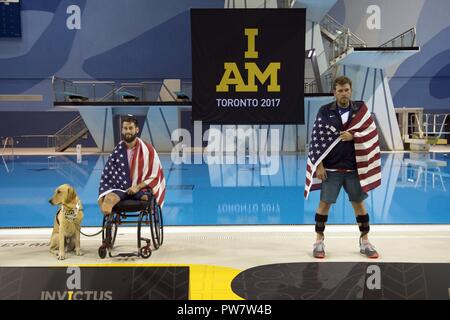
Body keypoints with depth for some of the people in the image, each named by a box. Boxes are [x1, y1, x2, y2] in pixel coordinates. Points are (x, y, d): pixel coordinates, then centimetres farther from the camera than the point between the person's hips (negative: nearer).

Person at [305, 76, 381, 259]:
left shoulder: (361, 110, 3)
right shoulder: (325, 111, -1)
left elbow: (370, 134, 3)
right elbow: (317, 138, -4)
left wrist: (353, 136, -15)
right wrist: (319, 165, -9)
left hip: (354, 167, 2)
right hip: (331, 168, -1)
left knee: (359, 203, 10)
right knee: (325, 203, 3)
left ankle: (365, 242, 26)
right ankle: (319, 241, 18)